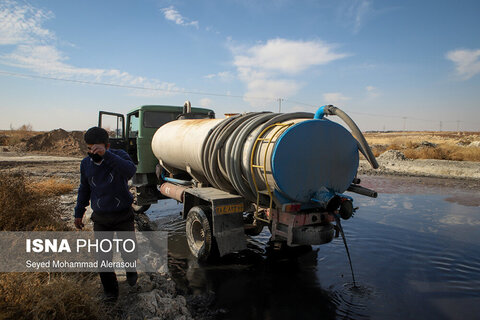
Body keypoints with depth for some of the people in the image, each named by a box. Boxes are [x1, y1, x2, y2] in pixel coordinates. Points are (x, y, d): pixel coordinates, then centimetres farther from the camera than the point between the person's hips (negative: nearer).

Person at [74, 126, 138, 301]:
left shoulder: (119, 155, -15)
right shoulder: (86, 163, -3)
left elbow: (130, 170, -38)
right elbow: (84, 189, 12)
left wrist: (106, 155, -47)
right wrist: (79, 213, 17)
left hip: (123, 215, -2)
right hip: (101, 218, 2)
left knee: (129, 252, 9)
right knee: (103, 257, 3)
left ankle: (131, 270, 44)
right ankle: (110, 290, 28)